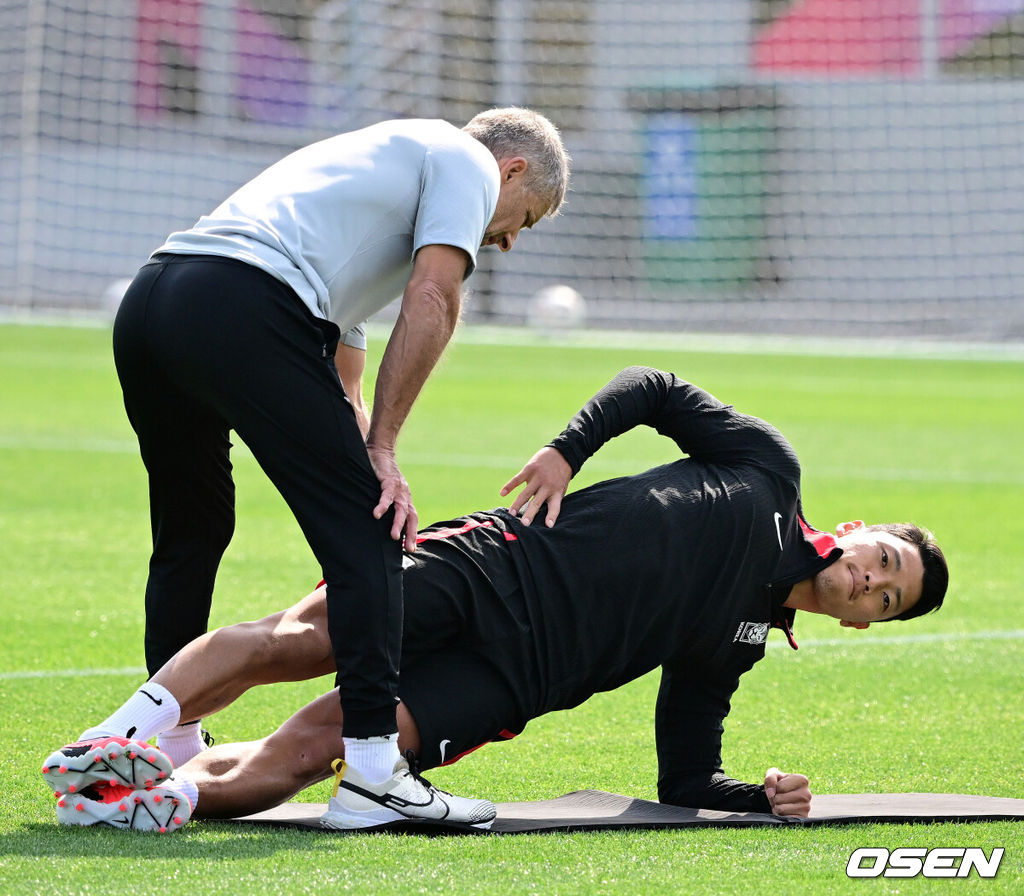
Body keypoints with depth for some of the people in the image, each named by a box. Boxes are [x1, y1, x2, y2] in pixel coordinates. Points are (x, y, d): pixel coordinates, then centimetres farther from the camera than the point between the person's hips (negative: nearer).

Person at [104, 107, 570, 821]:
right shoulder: (468, 159, 14)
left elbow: (341, 382, 37)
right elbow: (432, 301, -3)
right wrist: (382, 448, 0)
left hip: (143, 305, 9)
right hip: (242, 309, -9)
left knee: (191, 533, 24)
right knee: (360, 528, -3)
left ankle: (172, 759, 31)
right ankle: (373, 769, -8)